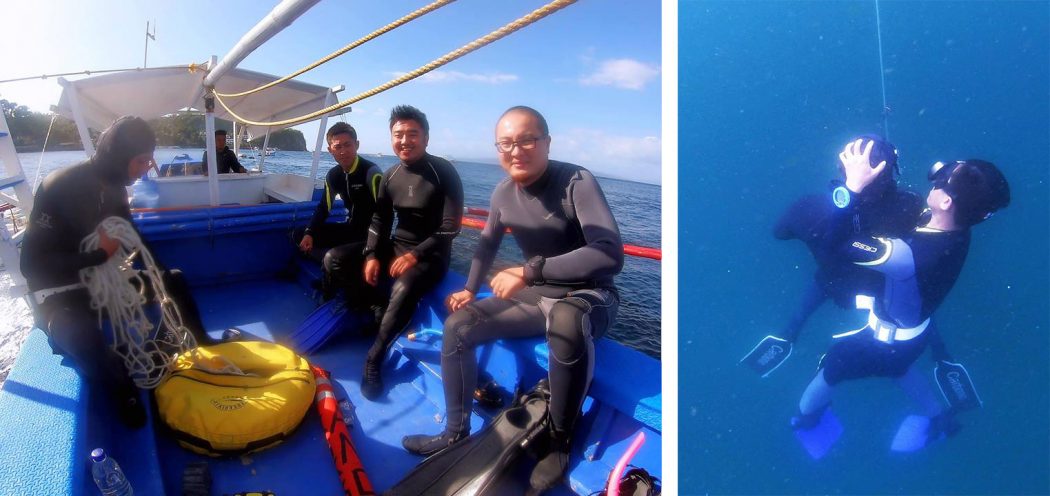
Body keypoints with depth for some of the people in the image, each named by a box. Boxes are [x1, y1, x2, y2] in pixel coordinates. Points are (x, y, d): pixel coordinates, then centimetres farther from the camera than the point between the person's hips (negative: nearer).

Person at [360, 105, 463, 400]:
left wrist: (416, 255, -24)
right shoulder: (390, 176, 5)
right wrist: (372, 255, -9)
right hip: (396, 246, 7)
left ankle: (375, 358, -18)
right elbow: (379, 220, 8)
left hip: (431, 255, -6)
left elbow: (451, 227, -16)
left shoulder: (444, 172, -13)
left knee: (403, 288, -35)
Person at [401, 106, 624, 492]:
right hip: (535, 295, 7)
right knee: (457, 326, -5)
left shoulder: (577, 183, -21)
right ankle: (456, 433, 11)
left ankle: (560, 443, -19)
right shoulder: (503, 192, -1)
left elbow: (611, 255, -34)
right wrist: (471, 289, 6)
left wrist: (529, 271, -35)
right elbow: (488, 243, 18)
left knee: (567, 320, -42)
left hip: (590, 296, -6)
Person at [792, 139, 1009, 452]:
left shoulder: (912, 253, -45)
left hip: (884, 339, -7)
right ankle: (940, 419, 60)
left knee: (831, 368, 22)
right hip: (915, 332, 7)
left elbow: (839, 243, -46)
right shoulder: (957, 231, -18)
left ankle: (805, 418, 50)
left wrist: (854, 186, -44)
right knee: (897, 367, 40)